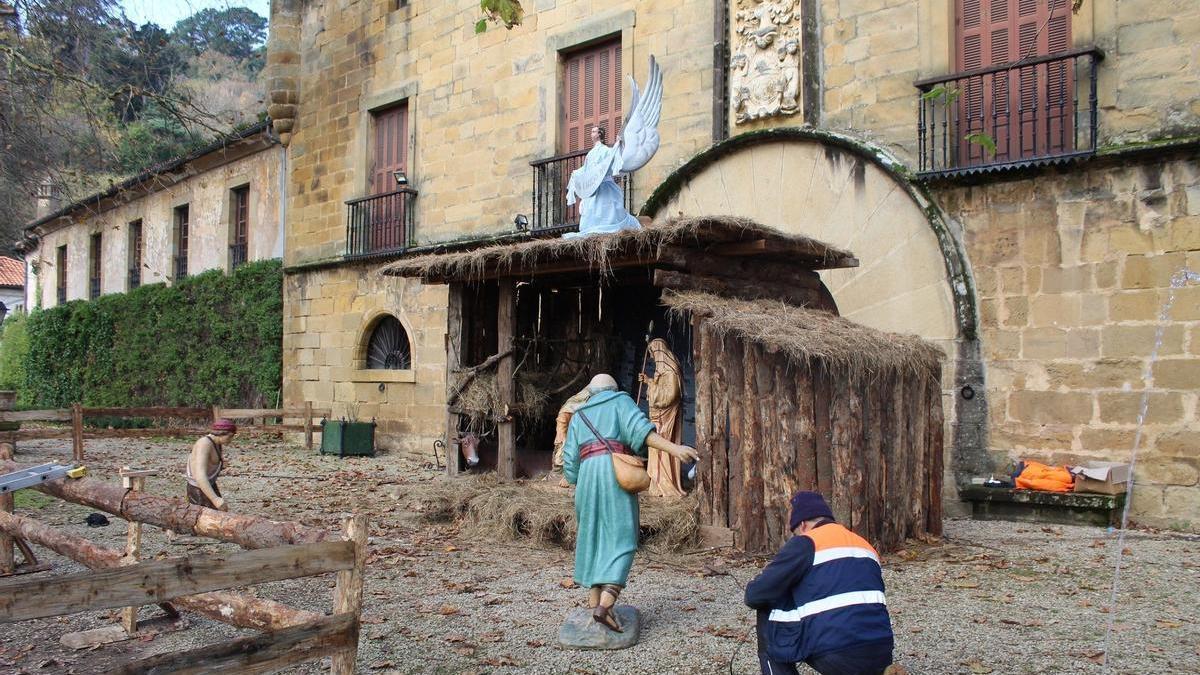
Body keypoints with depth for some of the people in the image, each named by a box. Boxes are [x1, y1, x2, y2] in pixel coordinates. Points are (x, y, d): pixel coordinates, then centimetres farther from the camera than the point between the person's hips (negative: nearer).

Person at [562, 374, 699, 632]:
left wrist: (579, 486, 31)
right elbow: (639, 428, -7)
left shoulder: (579, 415, 25)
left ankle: (594, 603, 10)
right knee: (621, 540, -5)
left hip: (587, 475, 4)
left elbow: (570, 458, 18)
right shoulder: (621, 401, 14)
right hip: (616, 473, -4)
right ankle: (605, 605, -21)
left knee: (592, 537, 13)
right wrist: (673, 448, -17)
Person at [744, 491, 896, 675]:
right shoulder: (865, 545, 21)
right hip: (880, 656, 7)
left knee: (768, 618, 13)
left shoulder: (806, 542, 0)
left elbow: (756, 595, -1)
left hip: (838, 655, -7)